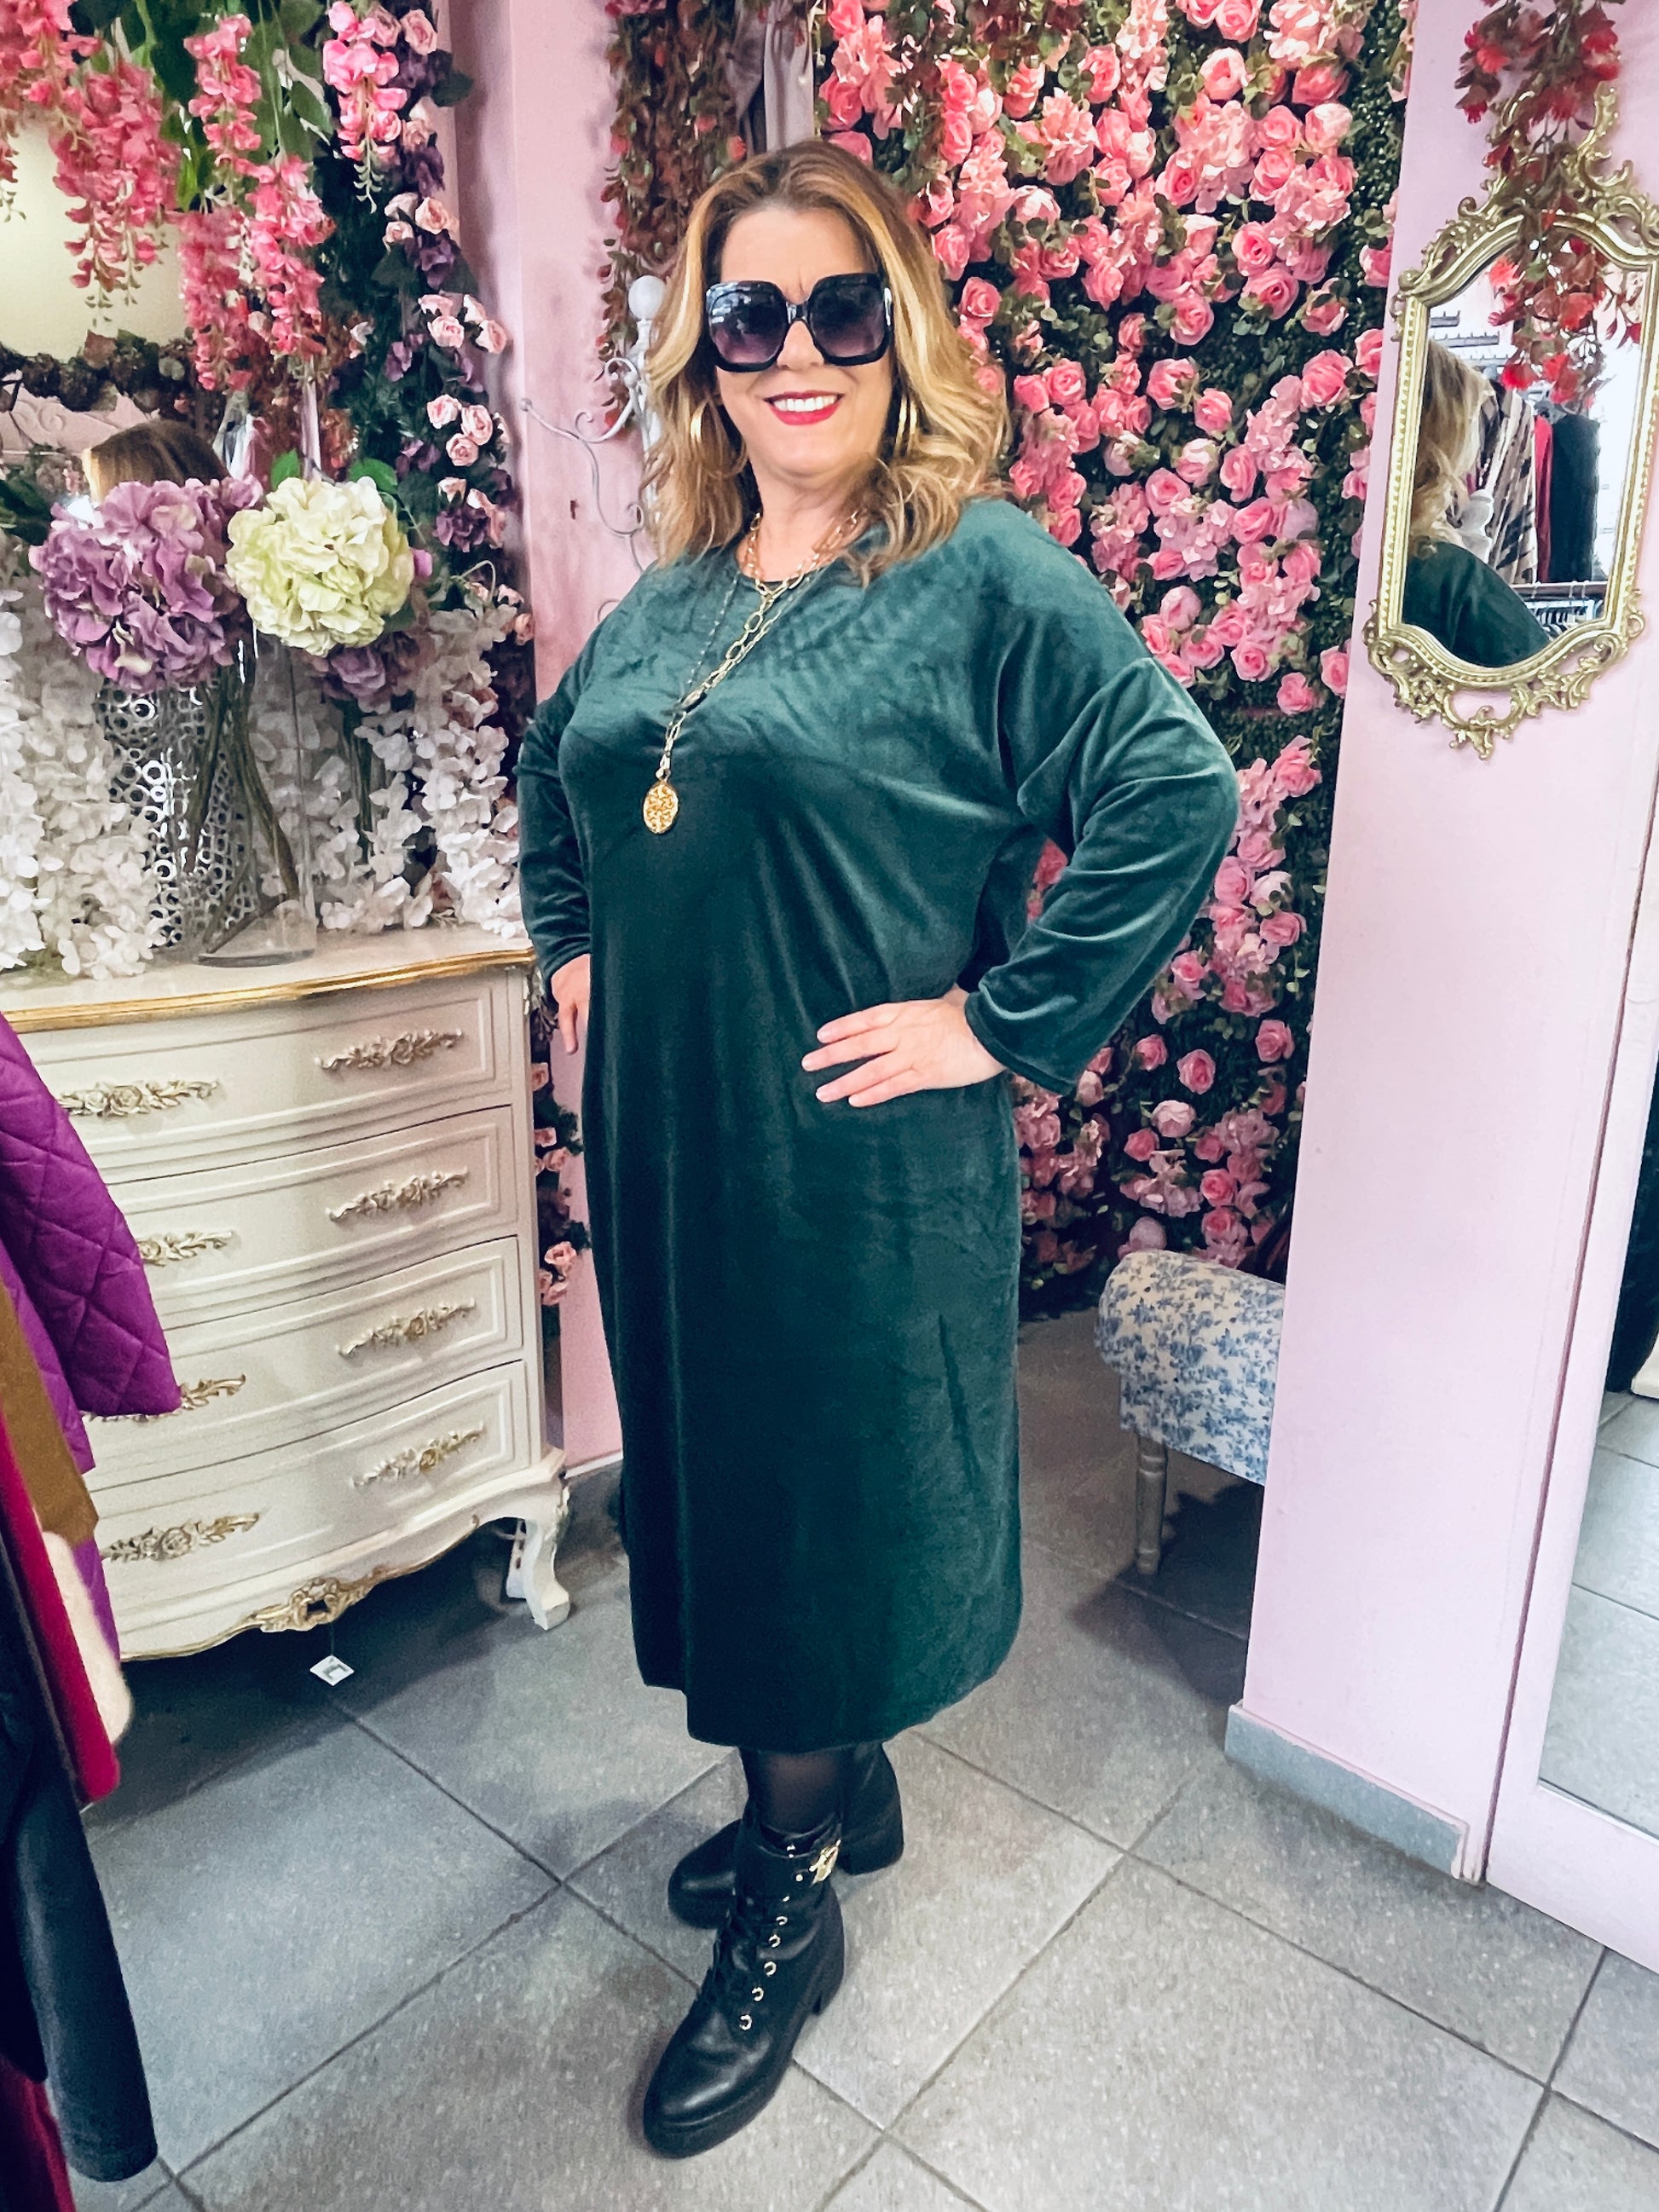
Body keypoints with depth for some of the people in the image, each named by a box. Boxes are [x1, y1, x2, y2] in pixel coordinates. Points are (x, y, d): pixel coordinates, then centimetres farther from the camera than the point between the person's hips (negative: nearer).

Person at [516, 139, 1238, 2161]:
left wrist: (1002, 1025, -18)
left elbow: (1179, 798, -17)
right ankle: (847, 1791, 46)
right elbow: (552, 771, 27)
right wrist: (573, 942, 15)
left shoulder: (987, 573, -9)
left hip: (858, 1164, -7)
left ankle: (786, 1914, 34)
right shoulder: (673, 590, 11)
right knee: (710, 1475, 19)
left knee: (819, 1501, 8)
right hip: (662, 1139, 7)